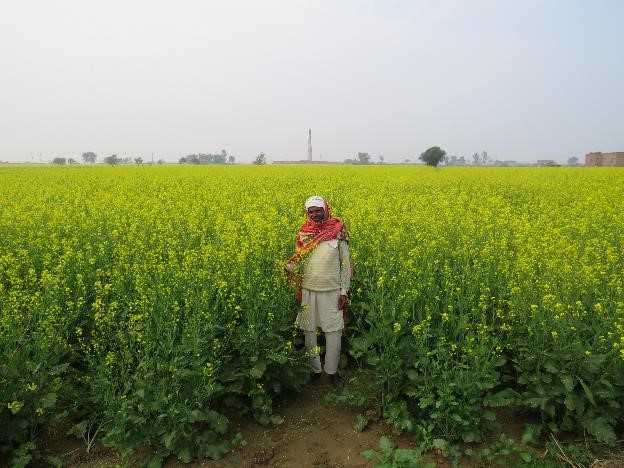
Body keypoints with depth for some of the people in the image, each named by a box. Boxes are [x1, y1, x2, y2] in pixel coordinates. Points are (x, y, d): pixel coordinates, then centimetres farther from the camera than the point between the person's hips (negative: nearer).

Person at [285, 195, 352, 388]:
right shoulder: (304, 233, 4)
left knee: (334, 332, 4)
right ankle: (314, 369, 28)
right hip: (308, 290, 3)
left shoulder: (338, 231, -5)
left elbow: (345, 263, -1)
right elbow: (299, 261, 11)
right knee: (309, 331, 11)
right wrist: (288, 266, -13)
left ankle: (332, 370, 23)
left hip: (332, 291, -3)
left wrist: (344, 291, -5)